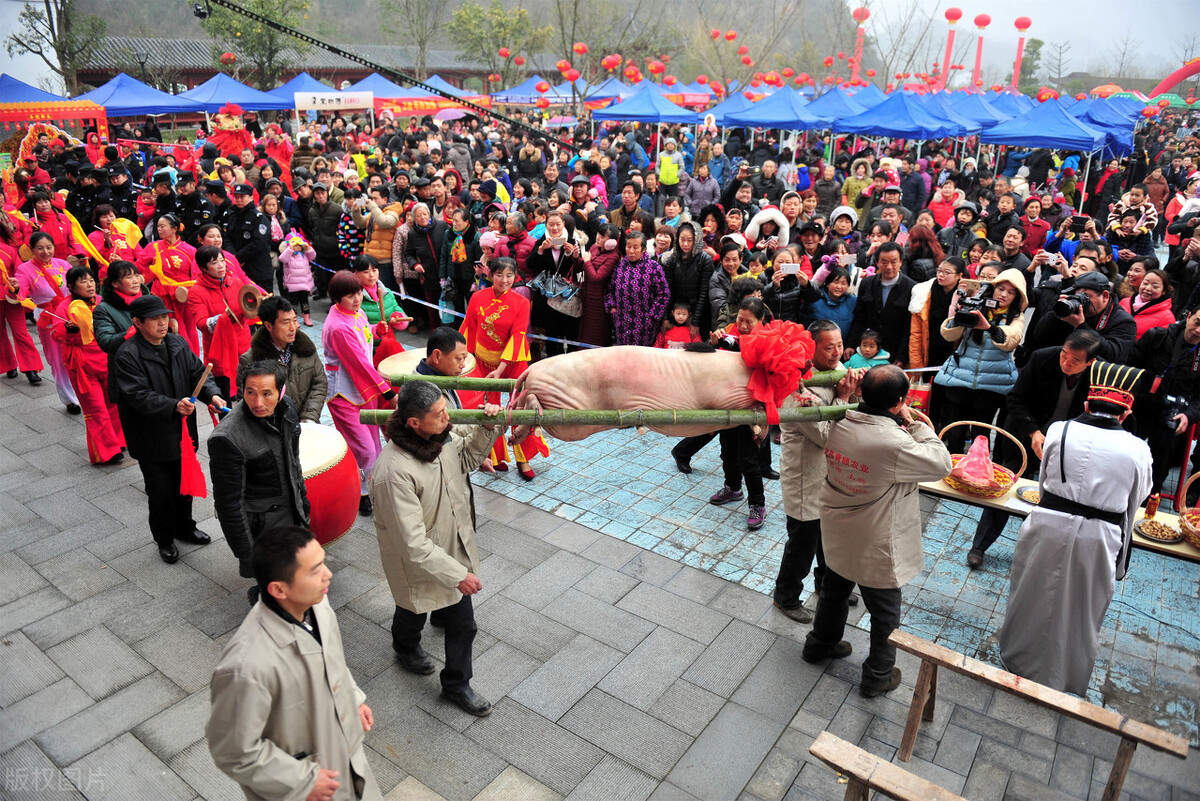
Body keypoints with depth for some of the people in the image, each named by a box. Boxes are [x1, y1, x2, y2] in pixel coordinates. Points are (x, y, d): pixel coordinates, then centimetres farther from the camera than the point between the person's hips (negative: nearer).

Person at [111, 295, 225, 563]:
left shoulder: (178, 343, 2)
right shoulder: (127, 355, -16)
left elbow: (198, 372, 2)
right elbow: (139, 396, -23)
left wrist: (212, 395, -19)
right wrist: (174, 405, -37)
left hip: (184, 433, 5)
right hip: (152, 439, -5)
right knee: (161, 493, 7)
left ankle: (184, 527, 42)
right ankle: (164, 540, 28)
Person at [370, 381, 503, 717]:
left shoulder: (442, 436, -15)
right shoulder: (394, 473, -38)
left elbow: (468, 457, 9)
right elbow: (412, 543, -34)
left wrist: (486, 428, -9)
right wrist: (457, 574, -29)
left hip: (454, 545, 6)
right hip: (418, 560, -6)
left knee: (462, 622, 17)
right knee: (414, 609, 26)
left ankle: (457, 685, 41)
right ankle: (406, 647, 61)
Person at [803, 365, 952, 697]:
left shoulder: (839, 424, -14)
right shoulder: (895, 444, -35)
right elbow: (942, 464, -20)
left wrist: (901, 426, -6)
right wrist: (917, 426, -13)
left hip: (837, 537, 7)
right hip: (875, 548, -7)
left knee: (834, 591, 30)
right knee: (885, 613, 17)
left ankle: (819, 644, 52)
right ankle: (878, 676, 36)